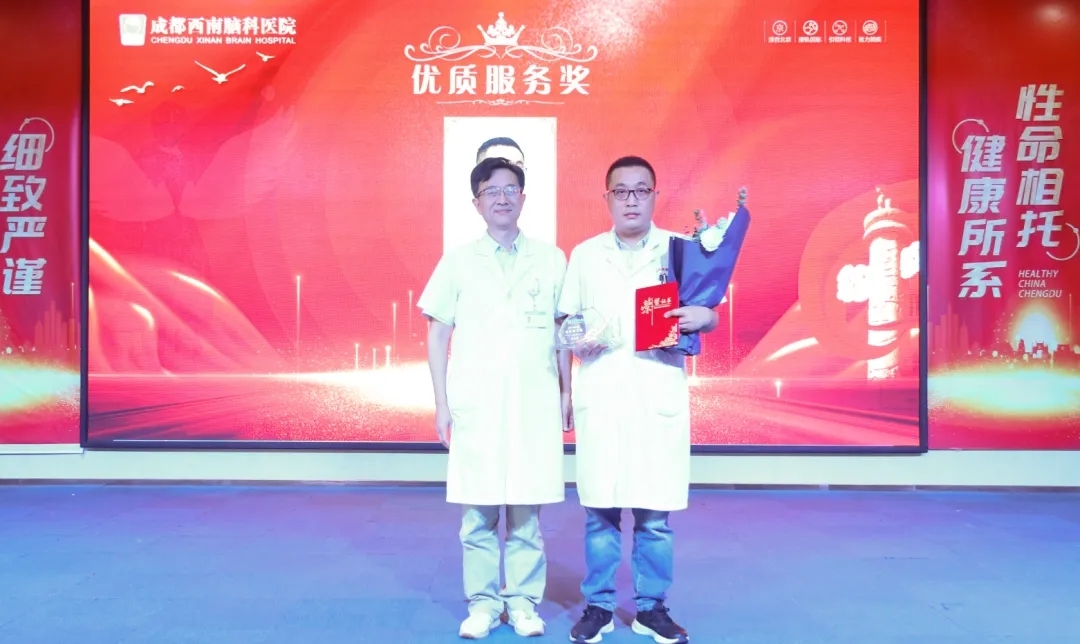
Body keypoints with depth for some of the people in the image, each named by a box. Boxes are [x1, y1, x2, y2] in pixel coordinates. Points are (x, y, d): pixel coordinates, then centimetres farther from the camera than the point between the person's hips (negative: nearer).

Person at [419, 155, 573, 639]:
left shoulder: (552, 260, 7)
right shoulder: (457, 261, 6)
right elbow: (438, 334, 7)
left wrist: (566, 393, 6)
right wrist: (442, 404, 2)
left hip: (535, 403, 0)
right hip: (475, 403, 0)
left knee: (527, 508, 3)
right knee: (477, 512, 3)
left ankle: (523, 601, 17)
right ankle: (483, 602, 17)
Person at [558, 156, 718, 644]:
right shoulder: (584, 255, 10)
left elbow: (711, 317, 9)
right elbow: (563, 320, 13)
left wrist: (702, 316, -13)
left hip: (659, 397, 0)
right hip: (599, 397, 1)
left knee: (655, 514, 3)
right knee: (598, 508, 2)